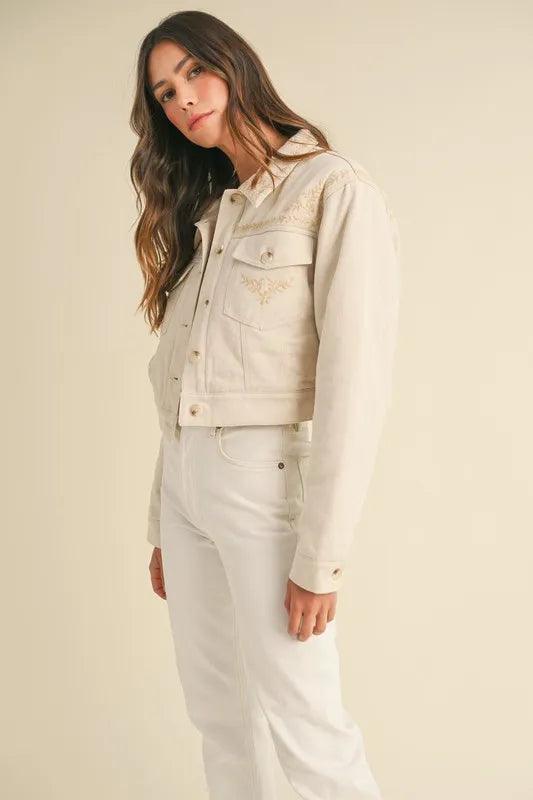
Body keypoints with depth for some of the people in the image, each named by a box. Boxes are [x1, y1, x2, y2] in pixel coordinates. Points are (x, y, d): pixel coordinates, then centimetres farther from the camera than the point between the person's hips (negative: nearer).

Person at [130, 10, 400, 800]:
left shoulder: (336, 189, -7)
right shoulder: (203, 213, 16)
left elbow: (357, 379, -14)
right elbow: (180, 382, 12)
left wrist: (321, 553, -17)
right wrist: (162, 524, 10)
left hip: (268, 479, -7)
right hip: (186, 482, 7)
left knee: (305, 727, -1)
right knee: (217, 715, 14)